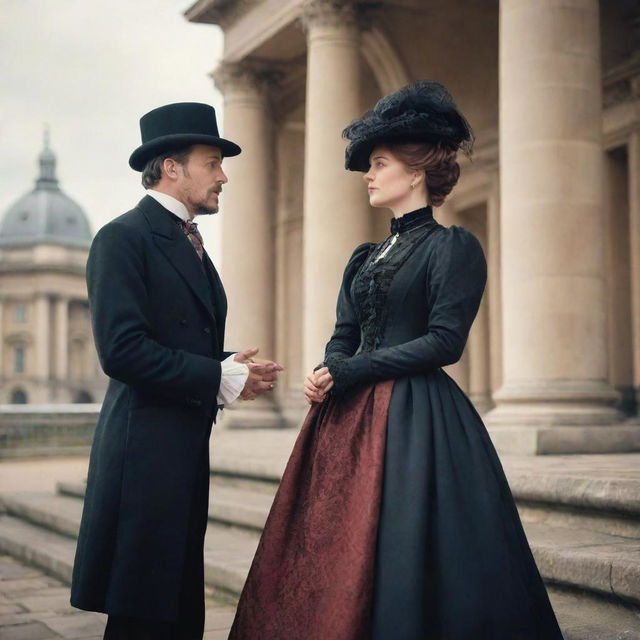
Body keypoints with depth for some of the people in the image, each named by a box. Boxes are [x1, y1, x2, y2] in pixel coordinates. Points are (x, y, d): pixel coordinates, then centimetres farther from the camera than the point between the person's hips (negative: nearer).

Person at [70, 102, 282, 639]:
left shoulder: (190, 243, 19)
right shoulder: (124, 238, -9)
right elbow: (122, 350, -19)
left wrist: (233, 367, 2)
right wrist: (222, 378, -15)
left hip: (188, 445, 9)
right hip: (146, 448, -9)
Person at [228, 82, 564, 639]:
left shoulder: (453, 246, -3)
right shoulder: (365, 258, 19)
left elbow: (445, 341, -13)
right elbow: (342, 337, 15)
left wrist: (347, 373, -14)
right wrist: (329, 372, -9)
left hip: (415, 422, -7)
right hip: (348, 419, 7)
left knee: (403, 560, -6)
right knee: (335, 550, 5)